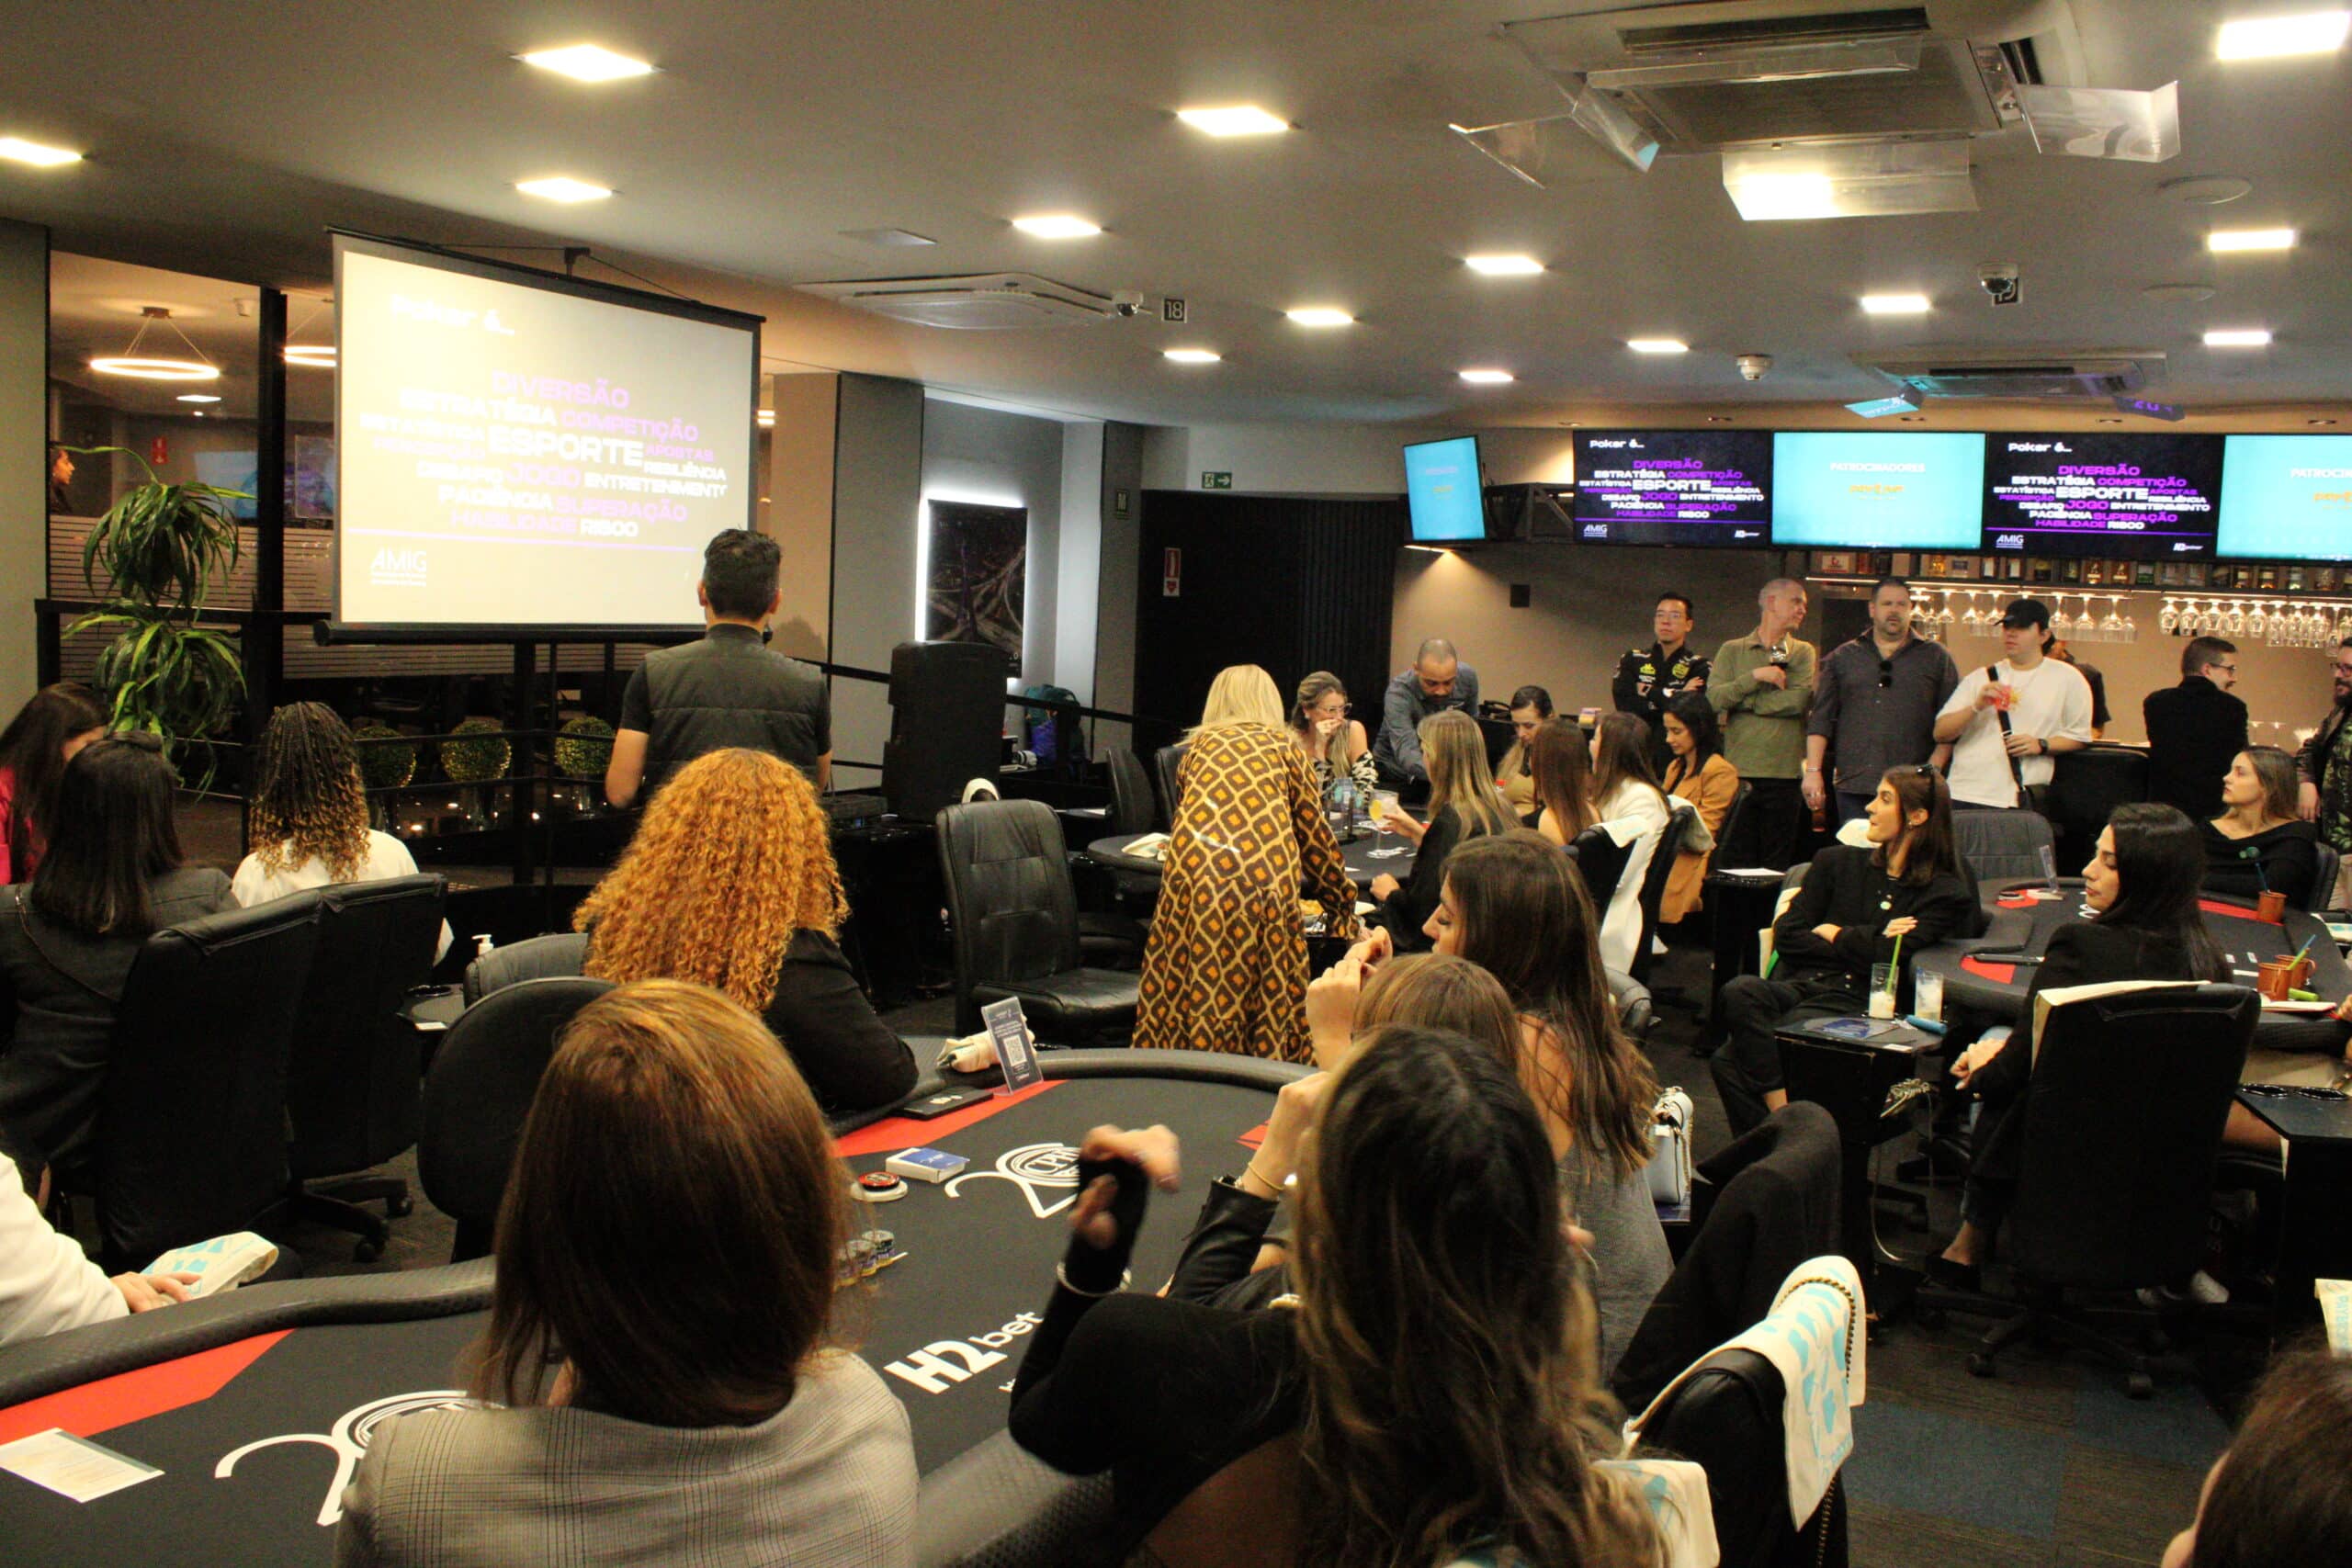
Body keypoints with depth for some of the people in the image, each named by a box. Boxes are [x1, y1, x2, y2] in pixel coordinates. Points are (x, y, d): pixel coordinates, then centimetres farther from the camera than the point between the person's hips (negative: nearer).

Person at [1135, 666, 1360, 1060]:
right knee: (1266, 1003, 5)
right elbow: (1313, 830, 19)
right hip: (1264, 880, -1)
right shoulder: (1285, 746, 19)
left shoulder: (1200, 745, 24)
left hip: (1193, 871, 2)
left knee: (1189, 995, 6)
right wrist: (1342, 899, 29)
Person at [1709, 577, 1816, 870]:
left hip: (1785, 773, 0)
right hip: (1739, 770, 0)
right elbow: (1714, 697, -5)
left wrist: (1740, 700, -5)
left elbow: (1799, 700, -8)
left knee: (1777, 866, 3)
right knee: (1736, 863, 2)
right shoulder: (1731, 650, 10)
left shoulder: (1803, 652, 10)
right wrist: (1755, 676, -12)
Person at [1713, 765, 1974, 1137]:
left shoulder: (1945, 893, 10)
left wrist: (1832, 934, 8)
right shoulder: (1838, 862, 22)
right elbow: (1786, 934, 11)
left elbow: (1889, 956, -5)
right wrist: (1862, 943, 1)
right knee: (1740, 992, -34)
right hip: (1802, 986, 5)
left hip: (1860, 1003, -5)